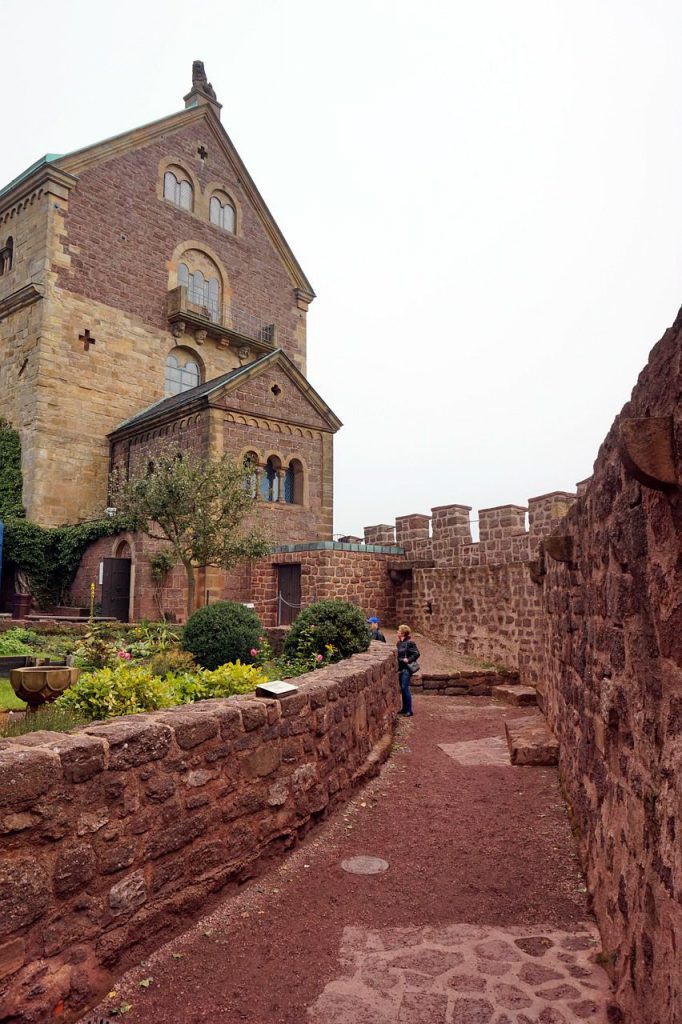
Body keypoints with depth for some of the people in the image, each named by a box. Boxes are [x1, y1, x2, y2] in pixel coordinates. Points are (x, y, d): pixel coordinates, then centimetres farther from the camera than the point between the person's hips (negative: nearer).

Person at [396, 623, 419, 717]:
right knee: (402, 689, 13)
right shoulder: (399, 643, 10)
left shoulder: (410, 643, -13)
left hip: (406, 669, -8)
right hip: (401, 669, 8)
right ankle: (404, 708, 24)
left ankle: (409, 710, -1)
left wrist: (409, 660, -22)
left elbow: (416, 653, -16)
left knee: (405, 688, -9)